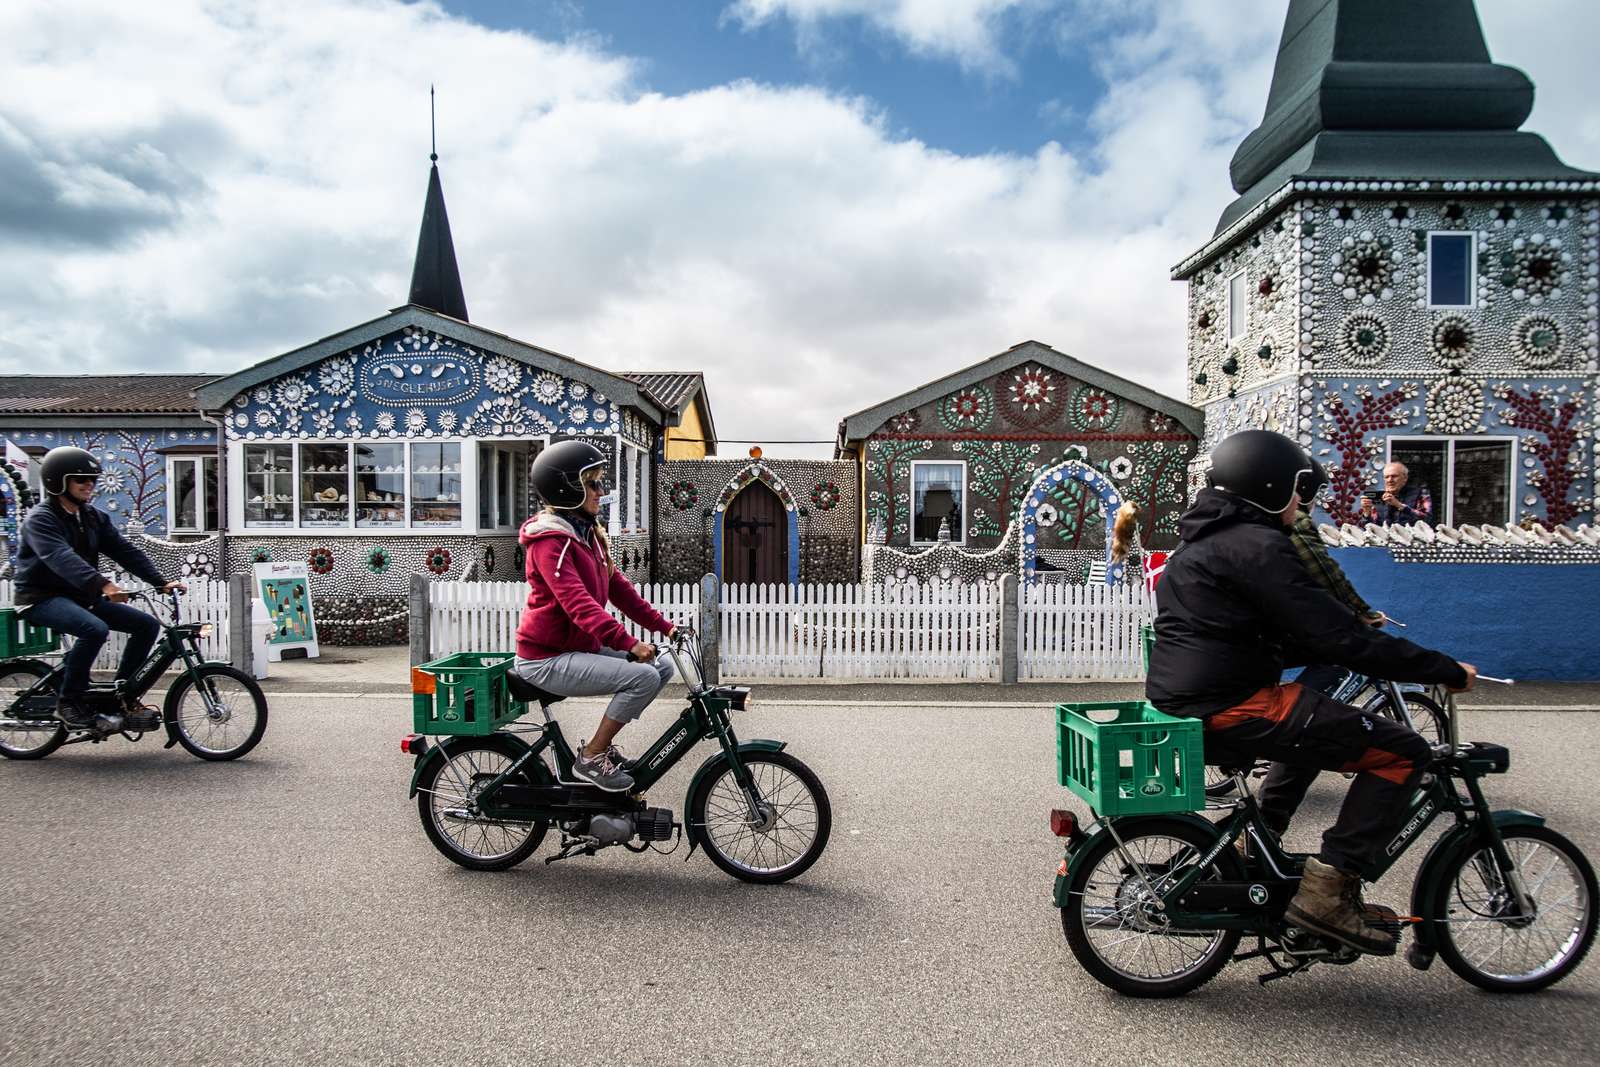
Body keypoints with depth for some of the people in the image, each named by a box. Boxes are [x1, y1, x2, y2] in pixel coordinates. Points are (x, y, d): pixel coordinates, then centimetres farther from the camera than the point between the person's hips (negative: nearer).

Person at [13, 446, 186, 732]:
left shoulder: (94, 517, 9)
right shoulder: (40, 518, -14)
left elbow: (124, 551, 1)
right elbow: (61, 558, -32)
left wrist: (161, 582, -13)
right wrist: (102, 584, -48)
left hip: (81, 595, 8)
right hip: (43, 598, -7)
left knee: (147, 624, -6)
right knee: (95, 629, -34)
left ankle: (123, 697, 4)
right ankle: (69, 702, -16)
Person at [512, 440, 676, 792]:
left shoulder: (587, 534, 13)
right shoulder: (551, 540, -18)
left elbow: (618, 587, 12)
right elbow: (578, 602, -30)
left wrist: (663, 626, 4)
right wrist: (628, 643, -38)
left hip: (580, 646, 10)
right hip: (547, 658, -10)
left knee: (662, 668, 2)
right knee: (644, 677, -22)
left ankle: (602, 744, 11)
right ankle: (591, 757, -8)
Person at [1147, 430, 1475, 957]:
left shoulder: (1203, 540, 19)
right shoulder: (1256, 545, -13)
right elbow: (1339, 638, -16)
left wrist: (1358, 630, 24)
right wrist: (1448, 670, -7)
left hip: (1180, 699, 10)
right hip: (1229, 706, -10)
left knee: (1316, 722, 35)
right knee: (1402, 753, -6)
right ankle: (1329, 888, -7)